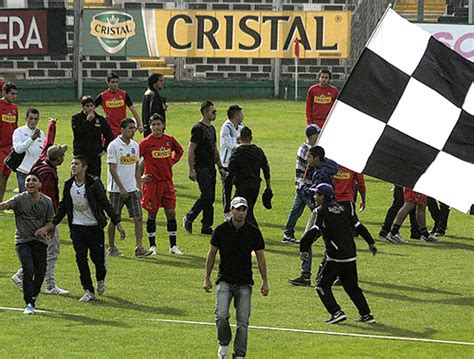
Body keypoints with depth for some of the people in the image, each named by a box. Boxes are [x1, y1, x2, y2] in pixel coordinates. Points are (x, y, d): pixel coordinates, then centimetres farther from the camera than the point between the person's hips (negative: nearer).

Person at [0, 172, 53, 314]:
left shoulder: (47, 202, 4)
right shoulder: (19, 199, -5)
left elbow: (50, 222, 14)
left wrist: (44, 229, -9)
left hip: (40, 240, 3)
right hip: (22, 240, -3)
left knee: (40, 271, 4)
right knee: (28, 269, -19)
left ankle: (33, 299, 32)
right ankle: (28, 304, -13)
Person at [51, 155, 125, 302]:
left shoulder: (93, 183, -11)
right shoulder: (68, 185, 3)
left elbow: (106, 204, -8)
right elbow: (63, 206, 14)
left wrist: (117, 223, -12)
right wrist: (52, 223, 11)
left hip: (95, 227, -3)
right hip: (77, 228, 3)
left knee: (97, 257, 1)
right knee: (81, 259, -3)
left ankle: (100, 280, 33)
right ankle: (88, 291, 5)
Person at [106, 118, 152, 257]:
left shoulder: (135, 145, 9)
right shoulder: (114, 146, -10)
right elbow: (112, 169, -13)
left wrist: (139, 186, 9)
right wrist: (122, 188, -16)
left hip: (132, 189, 5)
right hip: (116, 189, -5)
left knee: (138, 218, -3)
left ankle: (139, 248, -2)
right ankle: (111, 248, 16)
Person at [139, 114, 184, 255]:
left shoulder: (170, 140, 3)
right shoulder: (146, 142, -9)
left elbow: (180, 151, 24)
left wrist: (172, 162, 11)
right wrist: (140, 177, -7)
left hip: (167, 181, 3)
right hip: (152, 183, -3)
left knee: (171, 213, 2)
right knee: (152, 214, 3)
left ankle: (173, 246, 10)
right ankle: (152, 246, 15)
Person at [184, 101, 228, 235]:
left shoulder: (211, 128, 16)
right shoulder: (198, 128, -12)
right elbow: (191, 150, -15)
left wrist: (220, 167, 18)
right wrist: (191, 170, -18)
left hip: (211, 168, 9)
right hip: (201, 168, -9)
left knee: (210, 198, 6)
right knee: (206, 196, -13)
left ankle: (207, 227, 10)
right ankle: (189, 218, 2)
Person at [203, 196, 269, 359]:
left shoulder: (253, 232, -2)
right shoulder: (221, 230, -3)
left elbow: (260, 256, 7)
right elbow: (212, 253, 7)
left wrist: (265, 281, 5)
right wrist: (207, 278, 6)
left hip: (245, 283, 1)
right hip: (224, 280, -1)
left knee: (243, 321, -2)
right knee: (221, 315, -16)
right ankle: (224, 345, 11)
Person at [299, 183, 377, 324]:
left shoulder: (320, 211, -4)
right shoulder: (341, 209, 15)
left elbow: (312, 232, -18)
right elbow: (358, 226, 17)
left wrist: (303, 249, -16)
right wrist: (371, 242, 25)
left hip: (334, 256, -7)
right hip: (350, 255, 7)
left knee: (322, 285, 4)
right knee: (352, 286, 17)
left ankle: (336, 312, -9)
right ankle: (366, 315, 14)